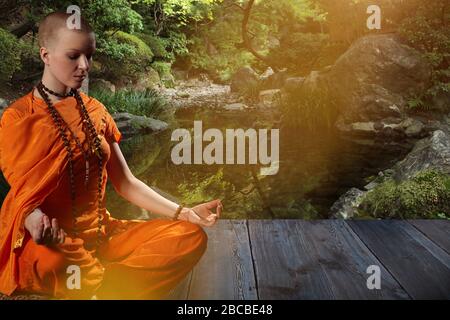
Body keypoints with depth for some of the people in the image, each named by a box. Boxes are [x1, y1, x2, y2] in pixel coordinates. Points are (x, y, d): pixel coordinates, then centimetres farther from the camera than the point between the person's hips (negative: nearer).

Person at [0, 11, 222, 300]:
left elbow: (125, 182, 9)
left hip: (100, 232, 6)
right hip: (53, 242, -5)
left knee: (191, 237, -14)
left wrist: (185, 213, -2)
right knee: (51, 264, -41)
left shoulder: (95, 111, 10)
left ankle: (91, 287, -18)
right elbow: (25, 198, -9)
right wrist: (38, 225, -34)